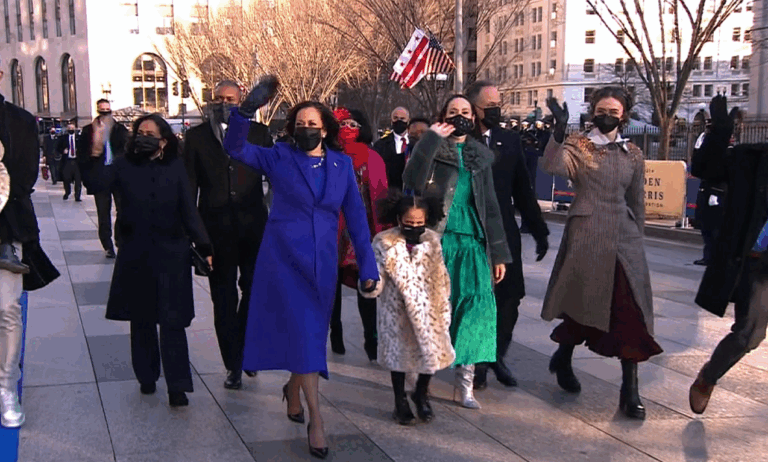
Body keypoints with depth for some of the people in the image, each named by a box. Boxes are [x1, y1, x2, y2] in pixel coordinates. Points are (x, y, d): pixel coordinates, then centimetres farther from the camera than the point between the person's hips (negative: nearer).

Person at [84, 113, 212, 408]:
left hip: (171, 256, -2)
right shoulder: (124, 166, 1)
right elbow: (97, 185, -16)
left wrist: (204, 247, -7)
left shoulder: (175, 168, 0)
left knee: (172, 322, -4)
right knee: (141, 320, 12)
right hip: (135, 256, 2)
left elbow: (188, 211, -1)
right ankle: (147, 377, 26)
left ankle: (177, 386, -1)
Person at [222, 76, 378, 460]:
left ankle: (293, 390, 42)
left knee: (311, 333, 14)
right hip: (283, 258, -3)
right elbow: (235, 147, -11)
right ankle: (315, 420, -4)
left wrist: (367, 266, 0)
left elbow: (355, 216, 4)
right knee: (303, 335, -8)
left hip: (322, 264, 3)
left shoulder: (342, 165, 5)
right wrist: (249, 108, -26)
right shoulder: (279, 158, -1)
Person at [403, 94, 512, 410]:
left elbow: (491, 206, 17)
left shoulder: (481, 156, 16)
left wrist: (499, 253, 13)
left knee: (478, 303, -8)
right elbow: (413, 182, -16)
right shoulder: (432, 148, 5)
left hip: (472, 241, 3)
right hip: (437, 239, -3)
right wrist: (432, 138, -14)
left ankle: (465, 380, -4)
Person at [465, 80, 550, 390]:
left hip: (504, 234, 4)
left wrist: (539, 231, 9)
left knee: (509, 298, 5)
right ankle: (475, 363, 20)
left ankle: (497, 356, 24)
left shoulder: (510, 141, 8)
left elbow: (523, 190, 11)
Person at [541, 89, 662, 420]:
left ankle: (630, 391, 3)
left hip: (624, 239, 4)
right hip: (587, 237, -3)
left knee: (630, 313, -3)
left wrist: (637, 238, 15)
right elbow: (553, 166, -22)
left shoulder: (633, 155, 12)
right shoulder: (578, 146, 0)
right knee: (586, 306, 6)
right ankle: (563, 358, 35)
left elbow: (637, 201, 17)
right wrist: (559, 132, -35)